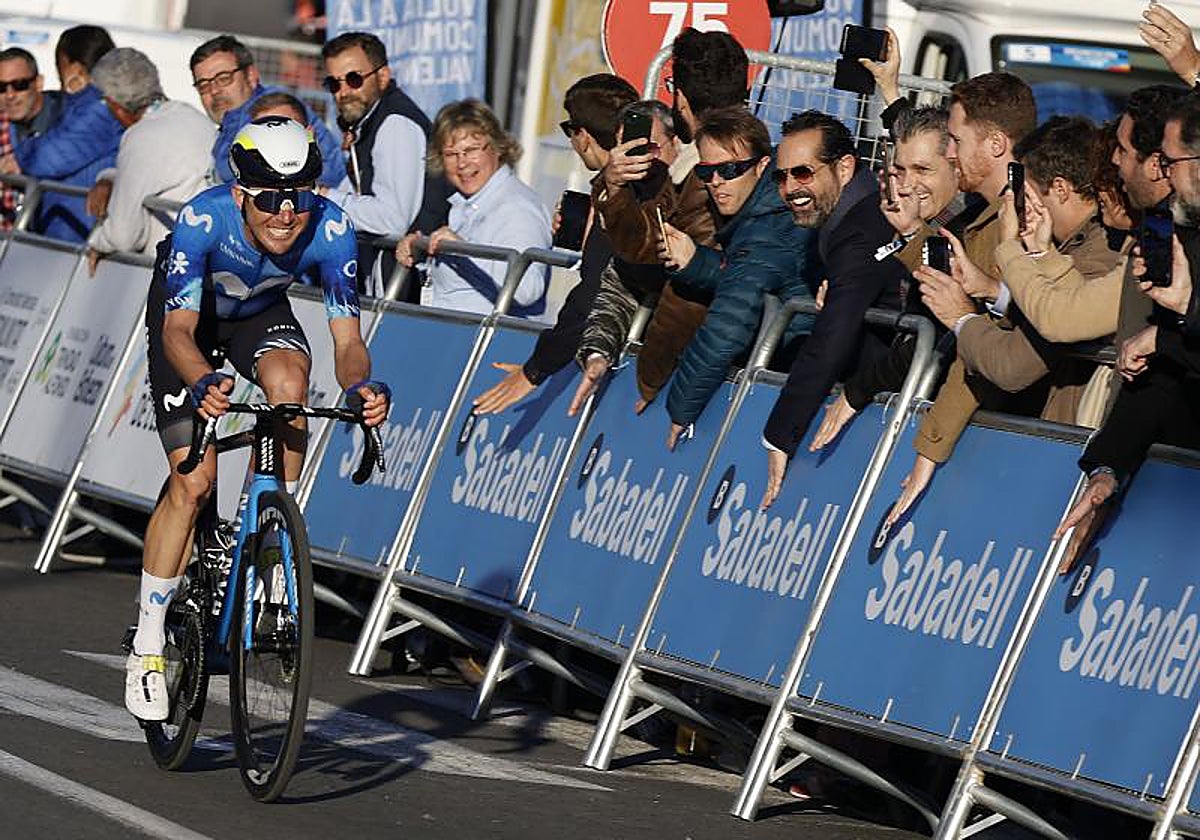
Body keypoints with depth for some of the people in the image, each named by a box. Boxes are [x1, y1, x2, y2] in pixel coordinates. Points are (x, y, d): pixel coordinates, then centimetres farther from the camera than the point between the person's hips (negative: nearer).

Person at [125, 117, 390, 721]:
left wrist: (361, 385, -52)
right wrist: (204, 382, -61)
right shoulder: (203, 219, -36)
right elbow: (179, 330, -41)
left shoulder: (330, 229, -30)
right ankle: (147, 643, -1)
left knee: (289, 383, -33)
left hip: (261, 313, 2)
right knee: (193, 480, -13)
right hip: (188, 315, -2)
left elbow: (347, 337, -30)